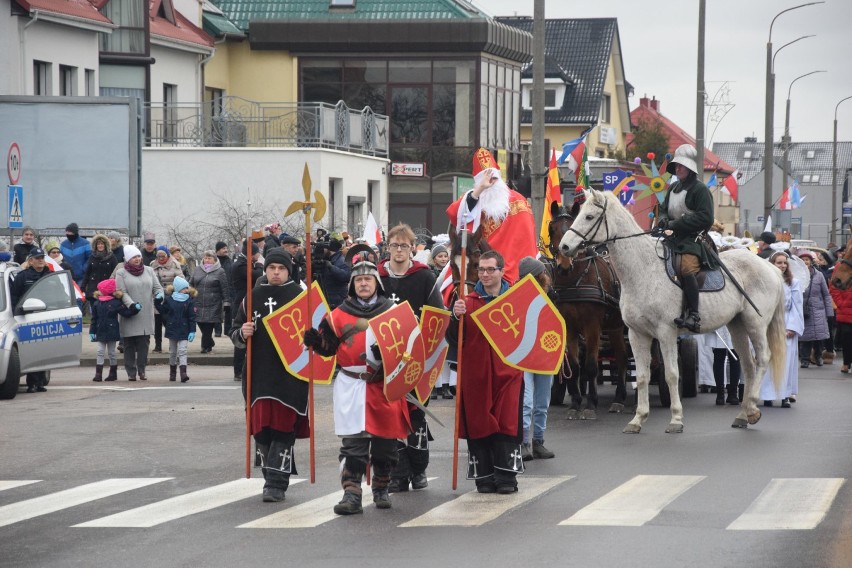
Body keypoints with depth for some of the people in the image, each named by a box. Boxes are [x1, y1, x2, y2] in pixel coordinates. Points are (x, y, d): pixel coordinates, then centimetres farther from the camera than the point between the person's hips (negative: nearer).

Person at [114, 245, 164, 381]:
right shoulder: (121, 273, 0)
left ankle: (142, 370, 11)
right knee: (129, 345, 2)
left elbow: (157, 287, 13)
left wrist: (159, 294, -11)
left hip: (146, 315, 3)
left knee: (144, 344, 2)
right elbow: (121, 293, -8)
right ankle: (131, 372, 7)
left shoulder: (149, 270, 12)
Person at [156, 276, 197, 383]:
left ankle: (183, 372, -17)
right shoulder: (169, 300, 0)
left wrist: (192, 331, -8)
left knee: (182, 351, -11)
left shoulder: (188, 302, -2)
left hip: (184, 331, -2)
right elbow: (163, 310, 7)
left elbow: (192, 318, -2)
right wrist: (157, 303, -8)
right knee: (172, 351, 12)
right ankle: (172, 372, 26)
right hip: (172, 329, 2)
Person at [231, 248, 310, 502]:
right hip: (259, 374, 3)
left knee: (283, 429, -7)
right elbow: (235, 334, 17)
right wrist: (242, 334, -5)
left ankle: (276, 483, -5)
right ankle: (272, 478, 19)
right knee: (262, 427, 5)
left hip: (291, 374, -3)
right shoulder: (253, 298, 12)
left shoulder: (300, 297, 3)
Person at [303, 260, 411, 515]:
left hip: (385, 386, 1)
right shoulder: (340, 314, 8)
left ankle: (381, 489, 26)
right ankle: (351, 493, -11)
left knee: (385, 441, 9)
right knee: (353, 442, -8)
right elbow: (329, 346, 11)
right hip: (351, 387, -1)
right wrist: (316, 340, -10)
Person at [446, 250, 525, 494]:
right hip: (476, 371, 1)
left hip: (508, 371, -1)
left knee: (507, 423, -5)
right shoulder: (468, 302, 6)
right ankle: (484, 476, 9)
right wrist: (456, 317, -13)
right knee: (478, 423, 1)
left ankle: (506, 476, 0)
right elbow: (454, 339, 3)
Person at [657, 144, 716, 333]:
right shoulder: (674, 188, 18)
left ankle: (693, 316, -33)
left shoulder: (700, 189, -6)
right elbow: (663, 208, 29)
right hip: (672, 239, 9)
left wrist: (676, 224, -16)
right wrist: (664, 219, 3)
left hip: (693, 240, -9)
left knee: (686, 269, -32)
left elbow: (705, 218, -15)